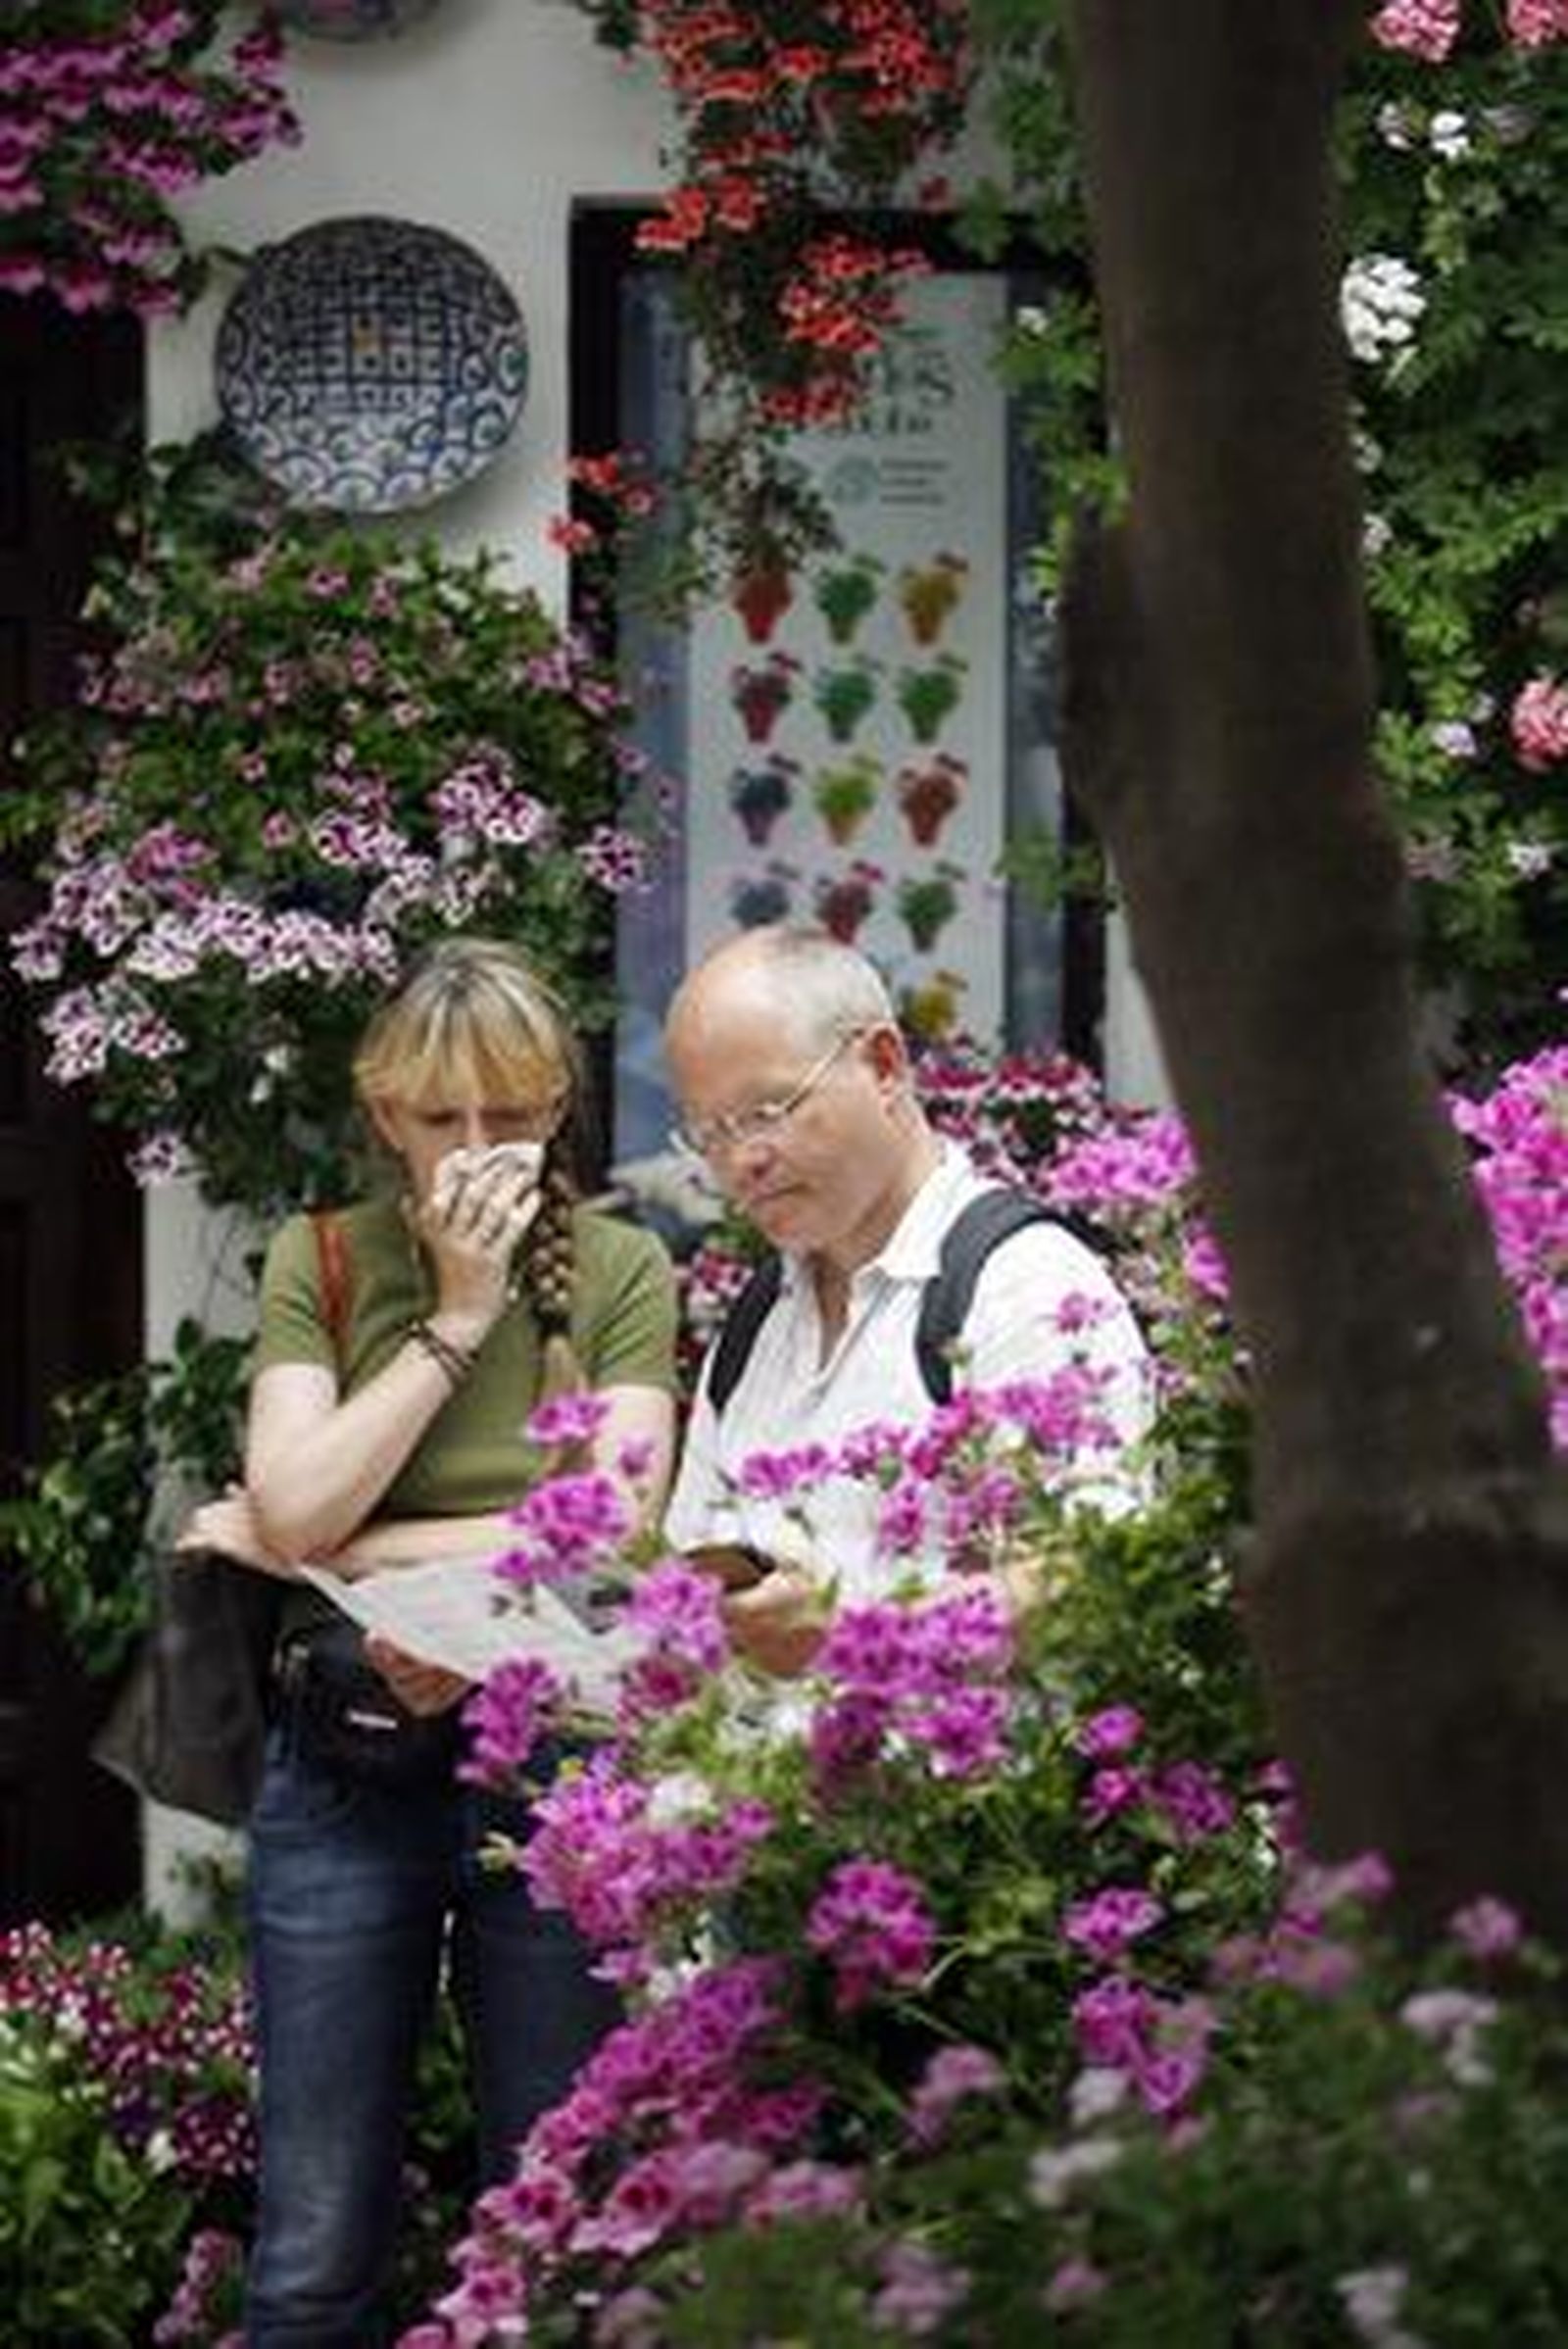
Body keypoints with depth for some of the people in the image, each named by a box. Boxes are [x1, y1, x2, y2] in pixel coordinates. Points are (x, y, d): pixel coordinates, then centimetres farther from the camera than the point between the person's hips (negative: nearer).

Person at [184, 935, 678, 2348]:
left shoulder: (622, 1272, 1)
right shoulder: (320, 1263, 5)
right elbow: (297, 1503, -9)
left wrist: (330, 1546, -9)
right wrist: (453, 1318, -9)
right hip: (347, 1771, 1)